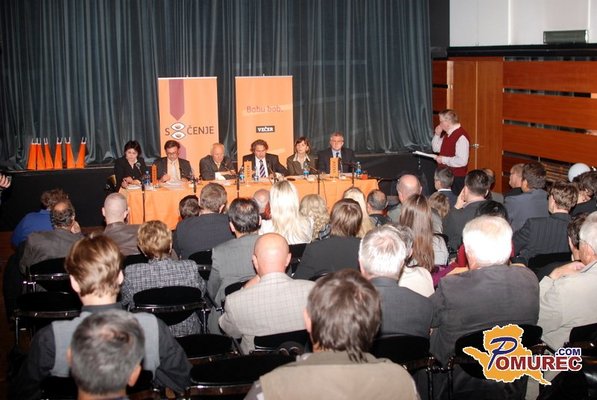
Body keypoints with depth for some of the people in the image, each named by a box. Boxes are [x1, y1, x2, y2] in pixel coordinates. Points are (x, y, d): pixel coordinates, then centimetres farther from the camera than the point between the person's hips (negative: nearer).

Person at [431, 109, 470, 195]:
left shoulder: (461, 136, -20)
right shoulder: (447, 134, 9)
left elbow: (462, 161, -27)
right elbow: (436, 149, 19)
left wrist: (444, 159, -18)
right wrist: (437, 134, 4)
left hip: (456, 178, -9)